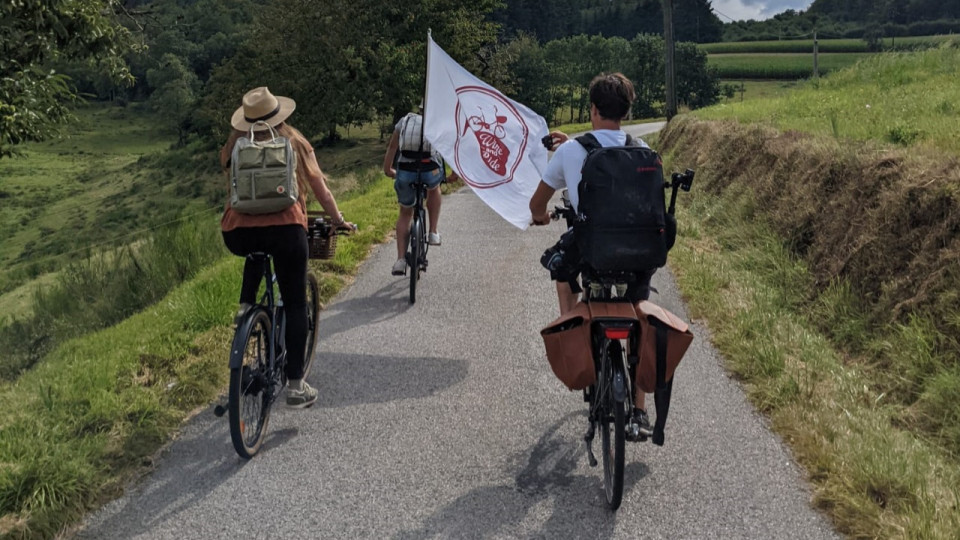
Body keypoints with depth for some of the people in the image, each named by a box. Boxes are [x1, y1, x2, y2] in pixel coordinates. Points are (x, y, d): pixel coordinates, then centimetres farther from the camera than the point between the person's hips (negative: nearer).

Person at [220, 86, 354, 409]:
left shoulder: (236, 146, 13)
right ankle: (295, 386, 7)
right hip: (284, 230, -2)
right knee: (295, 305, 8)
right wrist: (339, 220, 26)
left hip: (238, 235, 3)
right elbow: (319, 188, 14)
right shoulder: (294, 143, 9)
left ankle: (246, 306, 20)